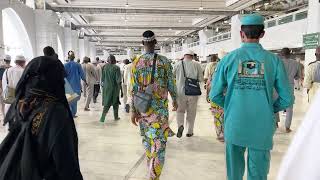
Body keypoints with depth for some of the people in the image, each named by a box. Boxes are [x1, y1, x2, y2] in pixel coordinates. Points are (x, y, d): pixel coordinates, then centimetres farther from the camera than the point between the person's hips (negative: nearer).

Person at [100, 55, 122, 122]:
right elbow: (118, 79, -14)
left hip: (106, 87, 3)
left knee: (107, 102, 10)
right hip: (114, 87, -3)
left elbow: (102, 78, 3)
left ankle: (103, 117, 2)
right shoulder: (116, 68, -14)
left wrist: (103, 84, 14)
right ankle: (116, 117, 24)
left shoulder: (105, 67, -3)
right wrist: (119, 87, -4)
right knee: (115, 102, 14)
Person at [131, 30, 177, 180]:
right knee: (159, 142, -1)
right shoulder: (164, 61, -7)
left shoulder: (136, 62, -2)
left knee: (147, 138, 20)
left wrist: (133, 110, 0)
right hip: (159, 108, -3)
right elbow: (171, 84, -3)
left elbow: (134, 88, -4)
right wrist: (174, 99, 15)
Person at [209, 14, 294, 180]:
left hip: (234, 127, 1)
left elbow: (215, 95, -3)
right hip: (262, 129, 0)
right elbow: (287, 99, -3)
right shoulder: (273, 60, -5)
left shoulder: (228, 59, -5)